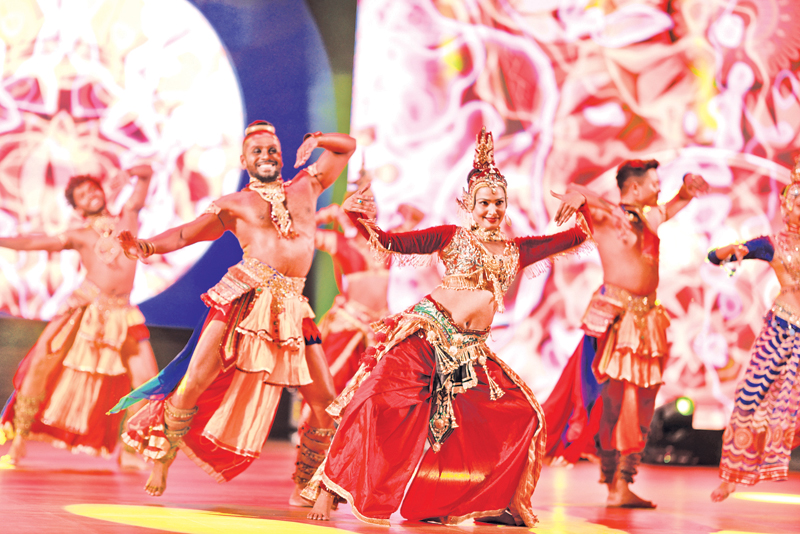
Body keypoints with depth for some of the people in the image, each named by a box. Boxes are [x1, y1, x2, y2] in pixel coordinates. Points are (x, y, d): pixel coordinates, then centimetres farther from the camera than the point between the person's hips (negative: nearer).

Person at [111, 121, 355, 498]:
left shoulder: (305, 185, 22)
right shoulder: (232, 205, 14)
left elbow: (347, 145, 29)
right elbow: (185, 234, 8)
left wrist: (315, 140, 10)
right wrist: (144, 247, -8)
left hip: (291, 308, 3)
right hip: (243, 296, -3)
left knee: (325, 401, -1)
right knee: (196, 381, -11)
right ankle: (160, 458, 9)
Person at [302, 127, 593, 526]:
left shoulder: (517, 250, 17)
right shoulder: (450, 237, 6)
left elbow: (579, 236, 27)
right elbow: (391, 242, -4)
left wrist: (580, 206, 12)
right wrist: (356, 217, -18)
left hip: (471, 352, 5)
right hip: (425, 336, -5)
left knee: (521, 413, 1)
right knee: (381, 400, -23)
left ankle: (495, 500, 16)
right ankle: (330, 487, -14)